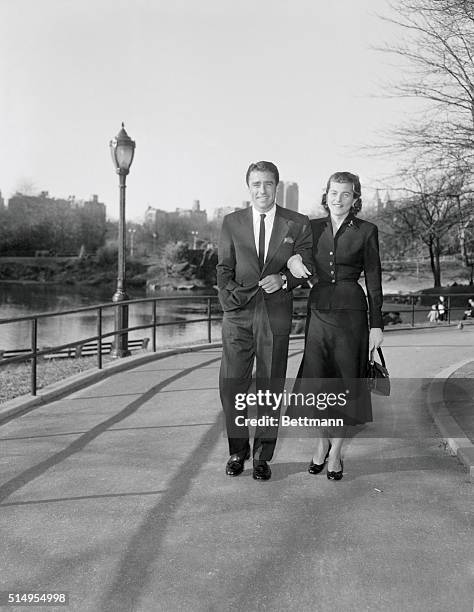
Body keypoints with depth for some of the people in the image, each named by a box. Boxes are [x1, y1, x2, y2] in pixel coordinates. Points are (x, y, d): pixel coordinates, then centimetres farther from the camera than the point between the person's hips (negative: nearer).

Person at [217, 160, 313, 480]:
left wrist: (282, 279, -16)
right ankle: (238, 450, 22)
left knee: (271, 387, 6)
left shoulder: (298, 224, 5)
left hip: (276, 314, -1)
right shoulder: (232, 222, 9)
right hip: (239, 313, 1)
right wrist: (229, 293, -10)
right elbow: (224, 269, 8)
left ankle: (263, 456, 20)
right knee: (232, 384, 2)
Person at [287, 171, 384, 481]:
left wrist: (377, 324, -3)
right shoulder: (313, 228, 7)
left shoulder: (367, 231, 0)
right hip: (319, 312, 2)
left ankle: (335, 452, 18)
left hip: (351, 313, -2)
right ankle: (322, 443, 27)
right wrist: (292, 259, -11)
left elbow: (374, 280, 1)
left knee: (344, 383, 4)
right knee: (316, 383, 4)